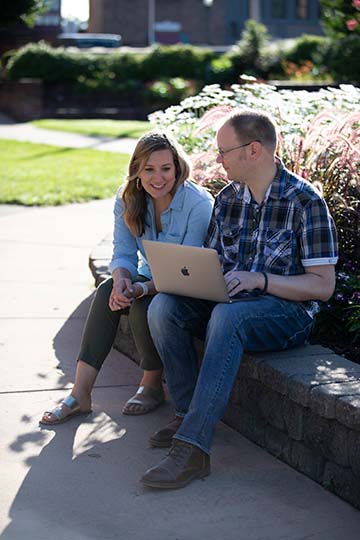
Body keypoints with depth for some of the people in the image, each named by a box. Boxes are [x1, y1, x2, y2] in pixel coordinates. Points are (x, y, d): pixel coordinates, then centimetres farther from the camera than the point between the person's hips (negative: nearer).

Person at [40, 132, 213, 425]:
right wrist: (121, 280, -29)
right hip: (149, 278, 5)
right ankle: (80, 394, -25)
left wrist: (143, 289, -36)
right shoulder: (128, 199, -4)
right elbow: (123, 254, -4)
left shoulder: (199, 204, -21)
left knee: (143, 306, -32)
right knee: (107, 292, -24)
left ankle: (152, 385, -6)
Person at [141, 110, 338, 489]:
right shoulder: (227, 199, 10)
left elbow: (323, 286, -12)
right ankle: (189, 413, -12)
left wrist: (260, 279, -24)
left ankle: (192, 447, -39)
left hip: (288, 311, -6)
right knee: (163, 306, -20)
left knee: (227, 315, -37)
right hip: (228, 303, 6)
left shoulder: (305, 202, -10)